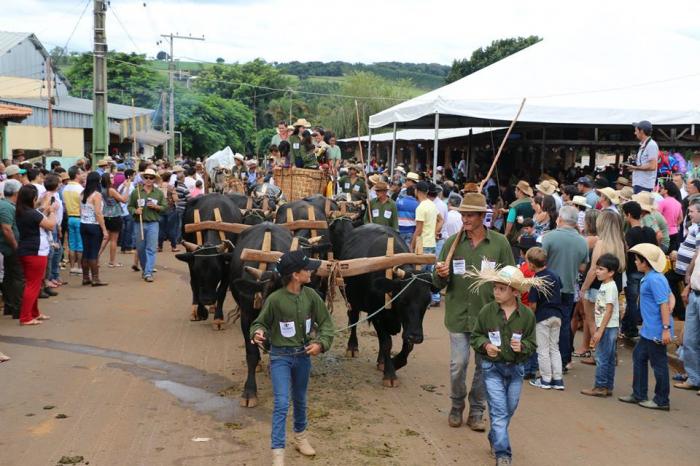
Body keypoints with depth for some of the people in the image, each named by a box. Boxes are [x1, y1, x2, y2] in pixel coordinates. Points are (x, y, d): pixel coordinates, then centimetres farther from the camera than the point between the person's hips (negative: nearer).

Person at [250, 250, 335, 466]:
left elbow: (326, 322, 0)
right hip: (280, 356, -4)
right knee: (282, 403, -10)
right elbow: (261, 323, -5)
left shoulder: (310, 295, -7)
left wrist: (321, 343, -15)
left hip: (303, 354, 4)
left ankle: (300, 436, 43)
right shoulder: (275, 299, -18)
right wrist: (258, 333, -26)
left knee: (300, 399, 21)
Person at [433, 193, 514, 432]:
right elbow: (438, 283, 2)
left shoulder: (500, 243, -3)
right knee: (458, 364, 2)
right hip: (458, 315, 0)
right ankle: (456, 408, 25)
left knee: (484, 365, 9)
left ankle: (477, 412, 25)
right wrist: (441, 275, -21)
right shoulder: (452, 242, 0)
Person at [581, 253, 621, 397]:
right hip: (606, 327, 10)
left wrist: (599, 331, -19)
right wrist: (598, 330, 19)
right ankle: (607, 387, 16)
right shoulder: (604, 286, 14)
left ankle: (600, 387, 0)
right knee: (608, 359, 11)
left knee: (601, 358, -5)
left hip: (608, 327, -10)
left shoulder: (610, 287, -15)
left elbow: (609, 311, -18)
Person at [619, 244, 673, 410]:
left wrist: (666, 328, -24)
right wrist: (670, 309, 0)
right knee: (639, 356, 17)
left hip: (656, 331, -11)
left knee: (658, 363, 1)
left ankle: (662, 401, 13)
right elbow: (670, 296, 16)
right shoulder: (652, 277, 11)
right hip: (649, 329, 11)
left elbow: (664, 304, -23)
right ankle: (638, 395, 25)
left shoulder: (654, 280, -20)